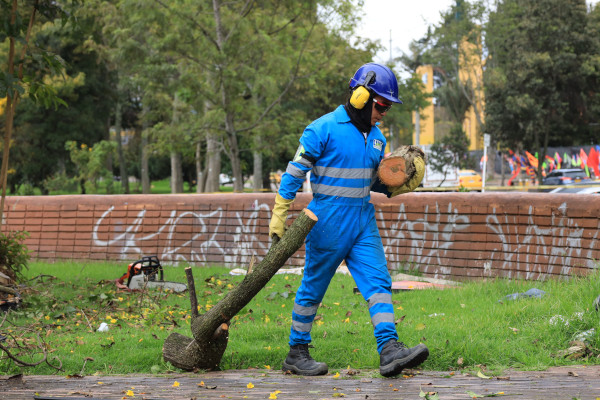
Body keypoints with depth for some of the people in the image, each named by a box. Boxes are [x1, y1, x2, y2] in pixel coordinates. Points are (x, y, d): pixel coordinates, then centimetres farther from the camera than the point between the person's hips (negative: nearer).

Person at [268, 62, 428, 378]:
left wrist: (397, 188, 2)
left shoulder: (376, 137, 11)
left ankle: (390, 351, -13)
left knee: (378, 281, -7)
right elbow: (295, 173, -9)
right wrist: (278, 217, -11)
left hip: (363, 220, 6)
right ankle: (296, 354, 15)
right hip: (329, 220, -6)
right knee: (313, 288, 3)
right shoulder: (323, 129, -11)